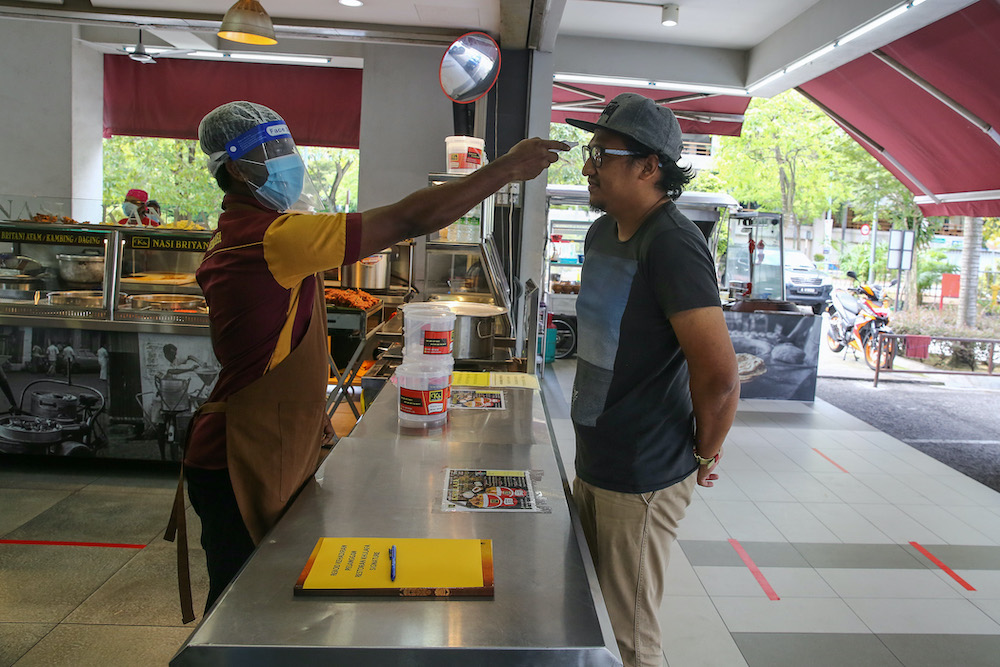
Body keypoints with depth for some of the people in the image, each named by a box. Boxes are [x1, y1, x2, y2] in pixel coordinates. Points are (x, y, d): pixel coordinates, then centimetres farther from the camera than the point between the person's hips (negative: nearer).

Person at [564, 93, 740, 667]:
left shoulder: (673, 243, -22)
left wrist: (704, 454, -9)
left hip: (643, 480, -9)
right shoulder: (601, 233, 7)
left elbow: (720, 376, -26)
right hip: (593, 465, 9)